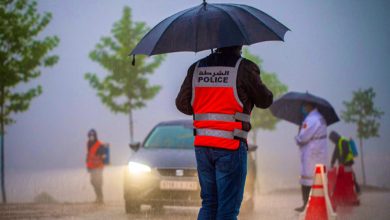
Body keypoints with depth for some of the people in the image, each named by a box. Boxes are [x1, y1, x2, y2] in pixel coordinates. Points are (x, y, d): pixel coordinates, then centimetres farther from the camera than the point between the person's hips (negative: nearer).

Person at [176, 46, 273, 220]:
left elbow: (182, 104, 8)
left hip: (202, 145, 5)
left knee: (209, 204, 15)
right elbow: (265, 101, 4)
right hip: (230, 146, -5)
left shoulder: (196, 68, 8)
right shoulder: (244, 68, -6)